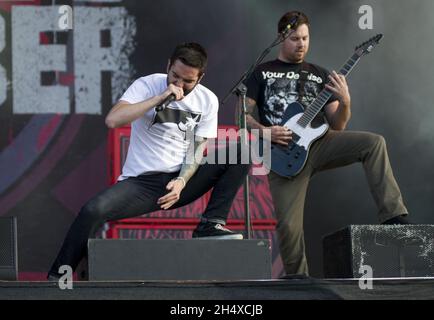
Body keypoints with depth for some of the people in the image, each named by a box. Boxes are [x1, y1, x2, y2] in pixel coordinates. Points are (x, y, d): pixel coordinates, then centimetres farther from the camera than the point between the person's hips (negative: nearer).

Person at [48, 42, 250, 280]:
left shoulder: (207, 100, 2)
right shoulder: (147, 85, -9)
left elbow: (198, 148, 2)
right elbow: (112, 120, -24)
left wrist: (182, 181, -17)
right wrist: (160, 98, -26)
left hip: (180, 179, 3)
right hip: (141, 181, -3)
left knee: (242, 155, -12)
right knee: (93, 211, -30)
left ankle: (210, 224, -14)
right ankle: (56, 279, -17)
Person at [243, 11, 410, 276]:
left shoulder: (320, 75, 18)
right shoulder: (262, 73, 12)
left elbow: (337, 126, 12)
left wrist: (345, 103, -9)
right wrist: (265, 130, -13)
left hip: (319, 143, 2)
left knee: (374, 143, -23)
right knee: (288, 225, -12)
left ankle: (394, 217, -27)